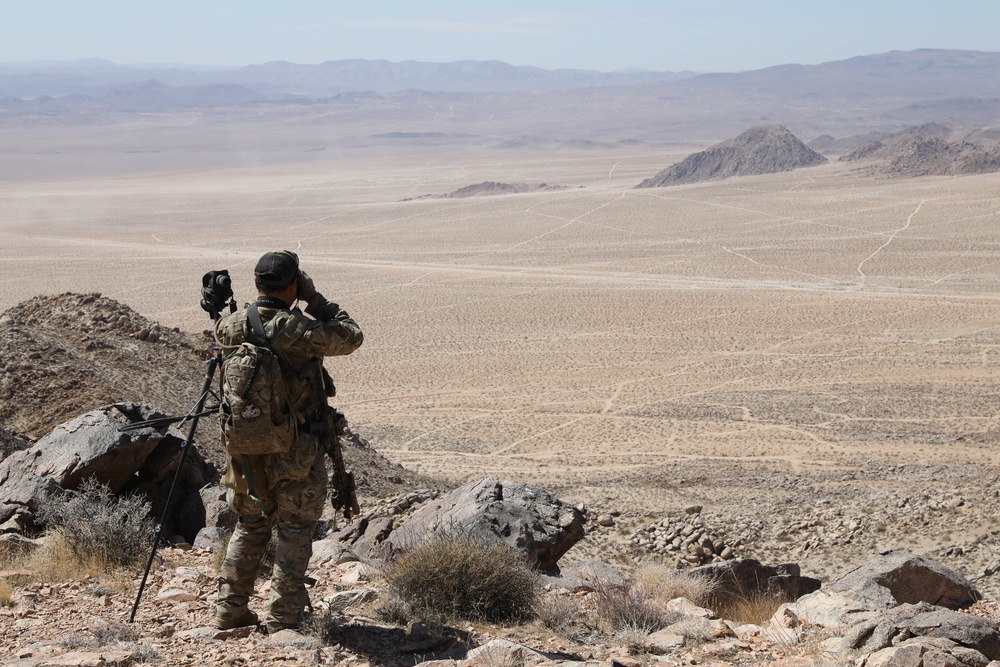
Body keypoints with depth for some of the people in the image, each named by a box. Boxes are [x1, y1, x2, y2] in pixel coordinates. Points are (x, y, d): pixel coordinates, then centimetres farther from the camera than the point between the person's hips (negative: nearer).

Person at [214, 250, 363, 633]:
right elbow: (351, 336, -5)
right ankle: (282, 619, 6)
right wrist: (315, 299, -3)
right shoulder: (299, 331, -19)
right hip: (296, 453, -5)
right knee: (295, 533, 6)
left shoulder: (232, 327, -4)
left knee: (250, 527, 20)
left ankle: (230, 611, 21)